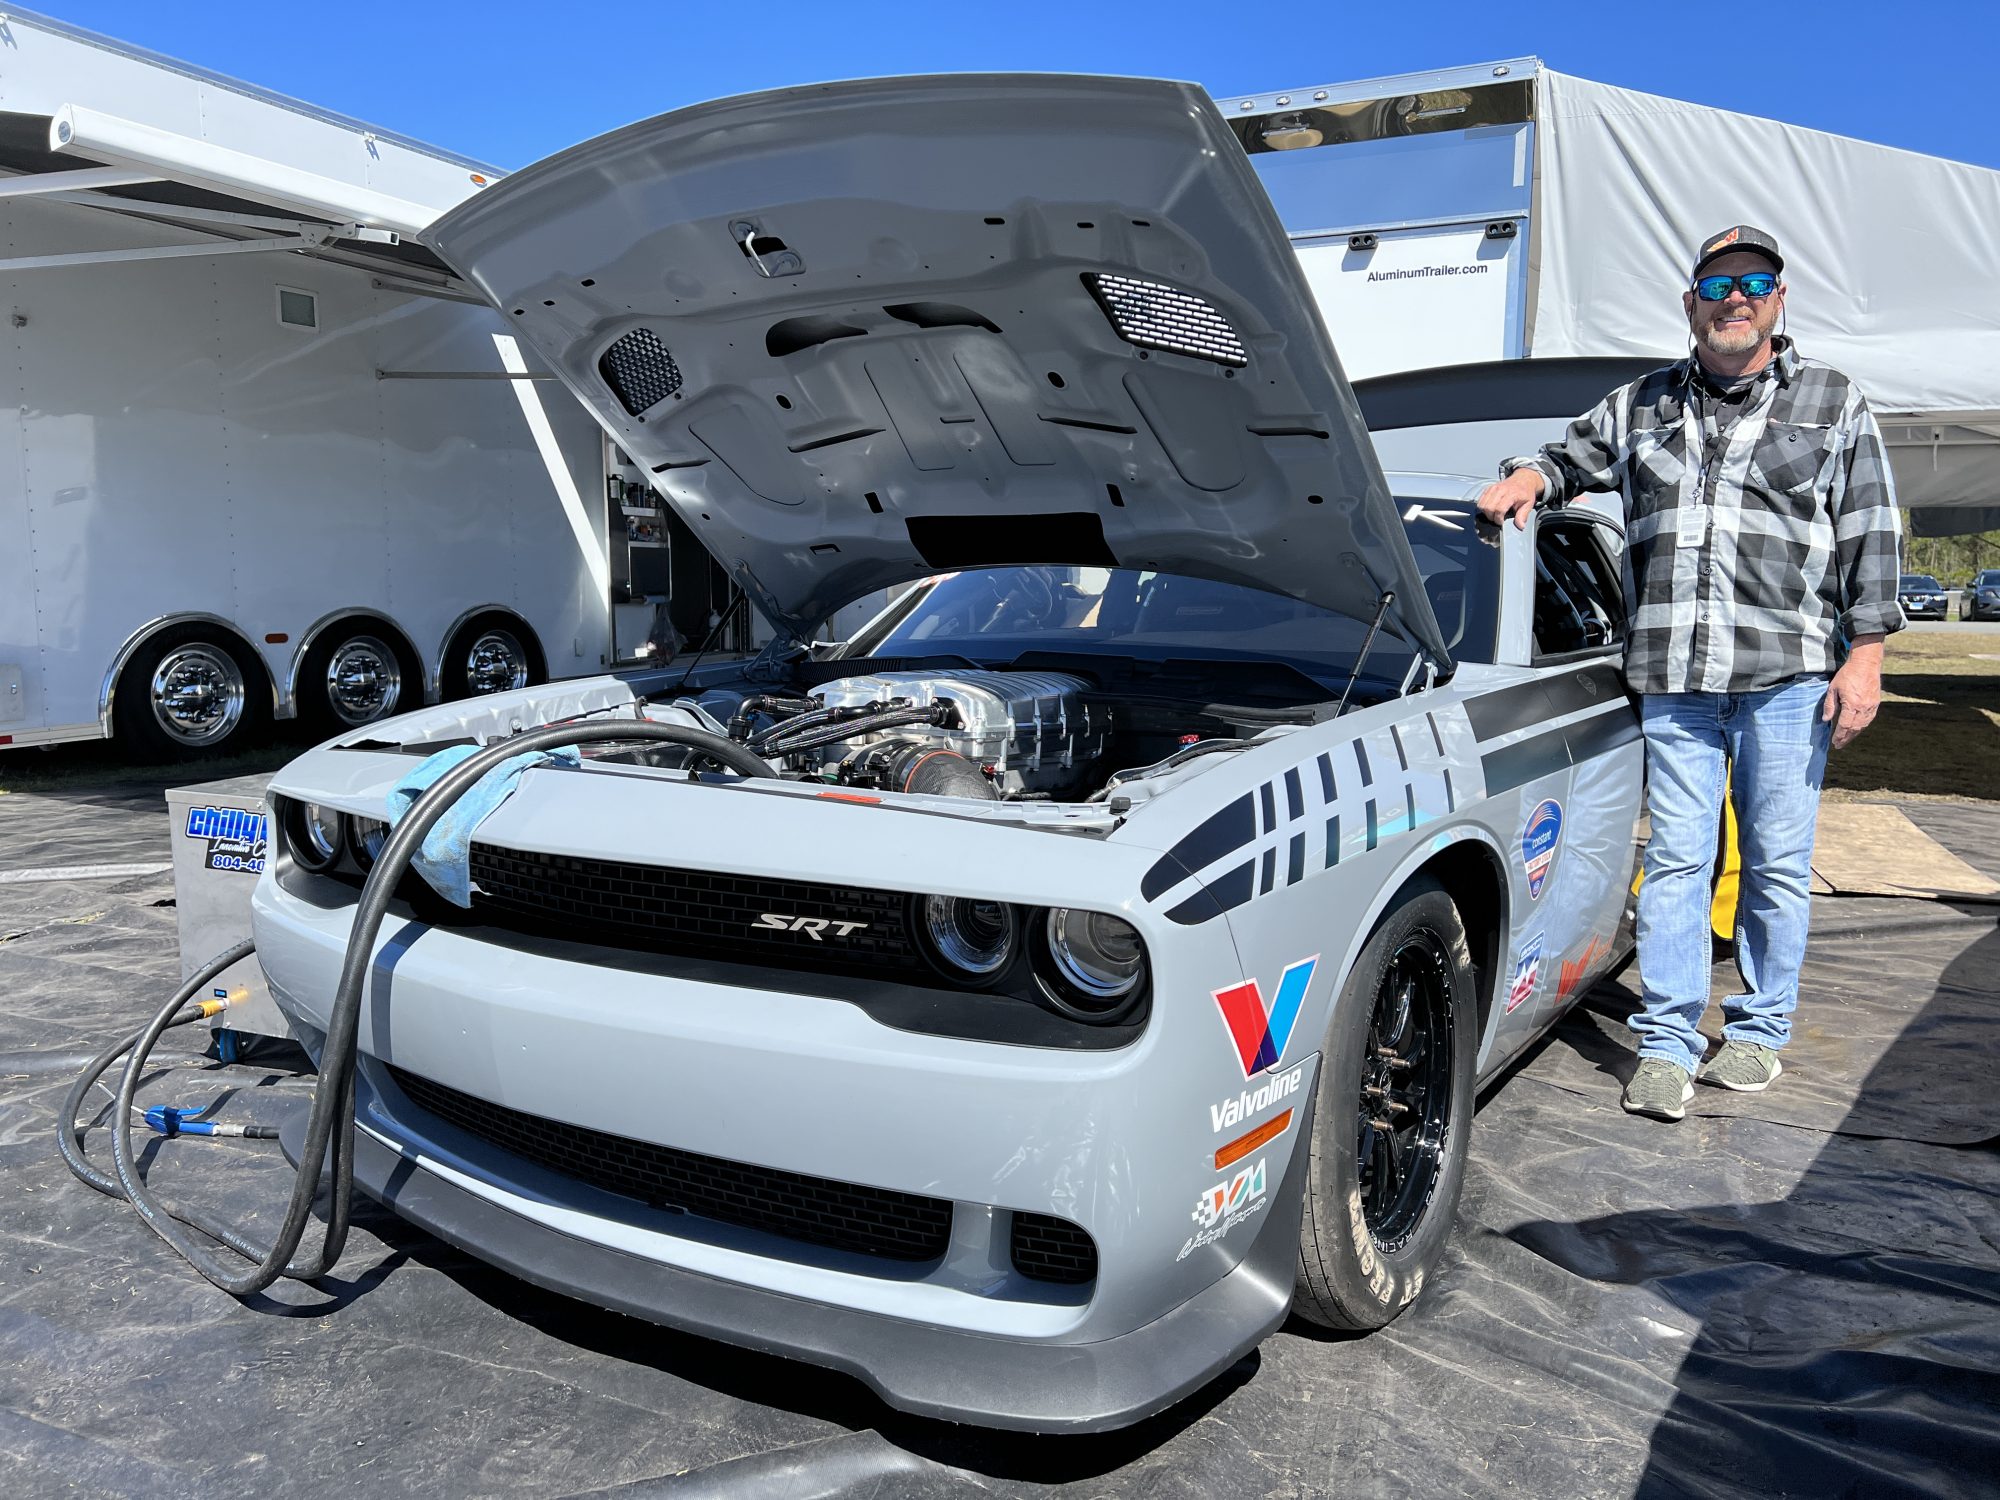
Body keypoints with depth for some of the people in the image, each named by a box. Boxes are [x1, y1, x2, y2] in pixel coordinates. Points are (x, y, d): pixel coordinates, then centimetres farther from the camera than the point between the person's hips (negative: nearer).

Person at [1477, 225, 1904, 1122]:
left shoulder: (1833, 404, 10)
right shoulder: (1643, 406, 15)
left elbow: (1871, 535, 7)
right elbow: (1574, 457, 28)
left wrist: (1865, 654, -2)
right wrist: (1531, 478, 2)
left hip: (1788, 675, -1)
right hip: (1672, 677, 1)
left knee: (1776, 864, 5)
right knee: (1675, 860, 0)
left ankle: (1759, 1031, 20)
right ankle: (1665, 1043, 5)